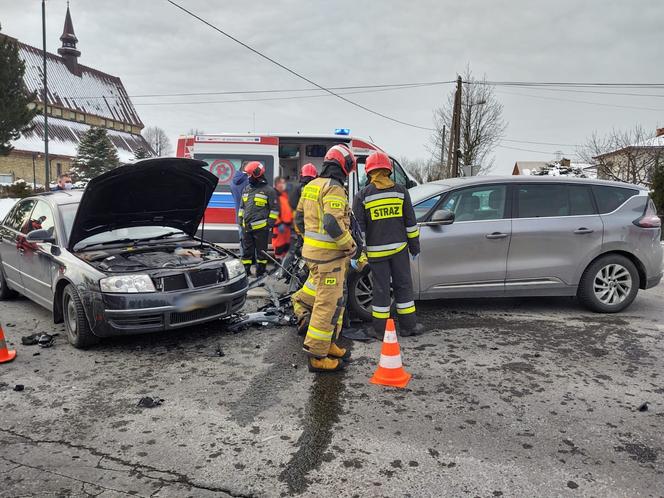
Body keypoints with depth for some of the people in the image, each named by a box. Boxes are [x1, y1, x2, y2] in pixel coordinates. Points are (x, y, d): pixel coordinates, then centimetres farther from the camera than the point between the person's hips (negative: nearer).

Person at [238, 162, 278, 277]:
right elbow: (242, 207, 22)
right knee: (246, 250, 11)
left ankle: (260, 272, 12)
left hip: (260, 227, -6)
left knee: (261, 251, 3)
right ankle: (246, 271, 21)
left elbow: (274, 208, -3)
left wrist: (270, 223, -9)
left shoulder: (268, 190, -4)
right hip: (246, 227, 6)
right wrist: (240, 220, 16)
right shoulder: (247, 190, 15)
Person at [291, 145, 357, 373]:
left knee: (335, 300, 20)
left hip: (313, 250, 10)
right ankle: (317, 356, 6)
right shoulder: (334, 189, -16)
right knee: (328, 305, -2)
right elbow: (333, 224, -27)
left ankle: (328, 344, 27)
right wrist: (350, 245, -13)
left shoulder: (311, 186, 13)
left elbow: (299, 219, 20)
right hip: (328, 255, -10)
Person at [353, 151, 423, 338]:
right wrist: (414, 245, 13)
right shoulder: (401, 191, 2)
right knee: (403, 285, 12)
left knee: (381, 288, 5)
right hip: (399, 248, 2)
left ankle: (381, 330, 12)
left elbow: (358, 228, -6)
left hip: (376, 251, -1)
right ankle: (408, 325, 21)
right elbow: (410, 222, 4)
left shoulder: (362, 196, -4)